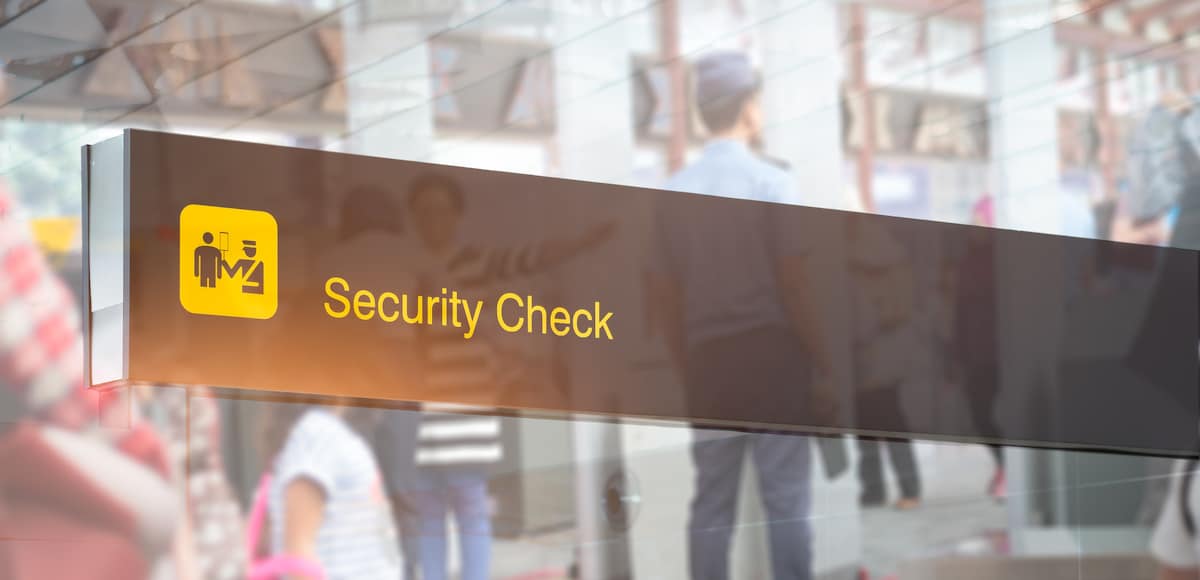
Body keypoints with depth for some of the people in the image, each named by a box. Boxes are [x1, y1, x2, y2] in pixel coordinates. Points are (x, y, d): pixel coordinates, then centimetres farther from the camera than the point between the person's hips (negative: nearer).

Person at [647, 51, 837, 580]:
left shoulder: (673, 192, 6)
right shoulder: (770, 181, -6)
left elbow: (664, 293, 7)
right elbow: (794, 283, -9)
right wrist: (823, 367, -3)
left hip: (707, 361, 4)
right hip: (771, 354, -4)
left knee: (711, 502, 7)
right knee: (786, 499, -2)